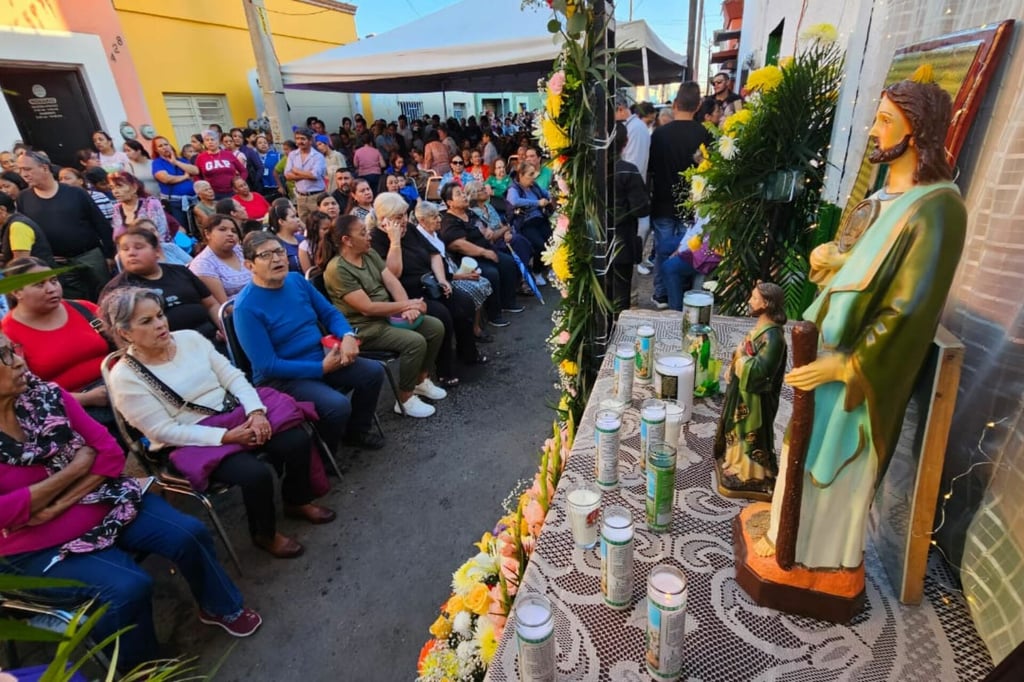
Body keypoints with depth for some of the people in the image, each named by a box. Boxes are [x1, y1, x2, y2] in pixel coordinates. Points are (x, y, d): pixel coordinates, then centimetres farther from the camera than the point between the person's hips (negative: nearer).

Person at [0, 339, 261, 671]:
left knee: (188, 533, -10)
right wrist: (75, 467, -19)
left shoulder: (46, 395, -5)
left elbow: (111, 452, -5)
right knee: (128, 587, -23)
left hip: (101, 502, 4)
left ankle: (221, 607, 20)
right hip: (36, 548, -3)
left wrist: (62, 503, -15)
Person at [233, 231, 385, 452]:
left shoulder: (297, 280, 1)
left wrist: (348, 336, -14)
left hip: (321, 359, 7)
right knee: (338, 405, -29)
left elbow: (330, 313, 9)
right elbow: (267, 366, -21)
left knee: (374, 371, -5)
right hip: (280, 378, -7)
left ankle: (356, 431, 17)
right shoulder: (247, 307, -18)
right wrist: (322, 368, -21)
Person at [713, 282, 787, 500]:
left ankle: (748, 476, 20)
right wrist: (733, 366, 7)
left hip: (754, 395, -10)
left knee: (749, 434, 5)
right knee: (739, 429, 22)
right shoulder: (762, 325, 3)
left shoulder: (773, 335, -26)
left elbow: (761, 369, -31)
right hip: (743, 389, 10)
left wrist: (741, 356, -19)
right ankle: (737, 464, 40)